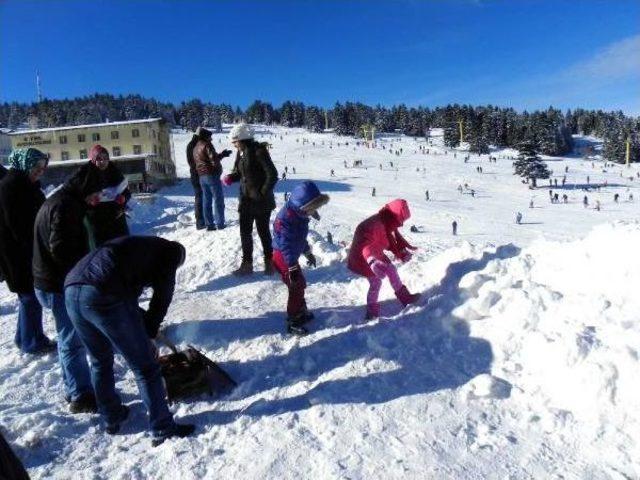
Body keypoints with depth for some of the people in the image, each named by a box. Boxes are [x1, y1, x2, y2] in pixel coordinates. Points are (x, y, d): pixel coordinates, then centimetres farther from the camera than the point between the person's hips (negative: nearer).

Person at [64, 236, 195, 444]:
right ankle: (163, 429, 15)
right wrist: (149, 334, 19)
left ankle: (111, 418, 42)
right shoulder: (169, 252, 15)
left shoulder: (135, 246, 35)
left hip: (71, 290, 8)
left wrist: (147, 326, 37)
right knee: (145, 368, 6)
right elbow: (162, 297, 9)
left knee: (100, 361, 27)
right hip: (104, 296, -8)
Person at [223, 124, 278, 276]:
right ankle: (247, 263, 21)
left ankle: (269, 262, 21)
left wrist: (263, 193, -16)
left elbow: (272, 175, -19)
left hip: (261, 201, -7)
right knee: (245, 231, 10)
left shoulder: (259, 151, -16)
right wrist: (230, 178, -2)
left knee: (263, 231, 5)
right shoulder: (241, 153, 6)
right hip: (246, 199, 7)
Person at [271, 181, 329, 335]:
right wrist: (292, 267, -33)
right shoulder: (286, 217, -27)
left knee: (300, 284, 18)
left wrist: (308, 253, 27)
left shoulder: (299, 214, 4)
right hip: (283, 257, -9)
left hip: (292, 256, 9)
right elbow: (285, 244, -31)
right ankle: (293, 321, 4)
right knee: (296, 286, -6)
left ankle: (301, 311, 36)